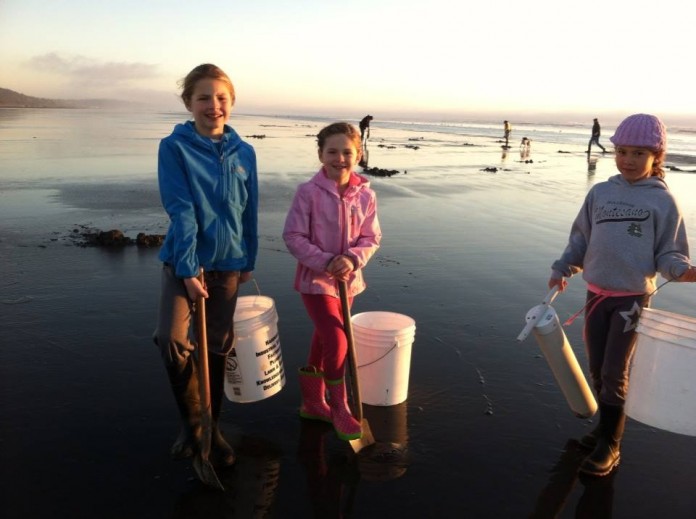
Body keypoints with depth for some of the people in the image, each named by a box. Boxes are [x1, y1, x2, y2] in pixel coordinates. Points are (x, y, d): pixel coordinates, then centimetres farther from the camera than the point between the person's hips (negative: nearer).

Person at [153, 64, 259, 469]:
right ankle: (191, 421, 8)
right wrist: (188, 269, -20)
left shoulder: (244, 152, 1)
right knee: (171, 339, -17)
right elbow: (180, 211, -16)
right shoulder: (174, 147, -9)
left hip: (227, 262, 3)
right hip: (183, 260, -3)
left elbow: (250, 211, 7)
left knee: (219, 347, 10)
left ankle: (212, 425, 29)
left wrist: (249, 262, 9)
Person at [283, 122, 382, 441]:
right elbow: (293, 236, -14)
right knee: (337, 343, -11)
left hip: (348, 280, 5)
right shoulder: (308, 192, -15)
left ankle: (313, 402, 38)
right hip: (315, 280, -4)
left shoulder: (366, 195, -4)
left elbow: (371, 238, 0)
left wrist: (352, 259, -19)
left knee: (324, 342, 19)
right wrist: (325, 263, -22)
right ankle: (338, 408, 13)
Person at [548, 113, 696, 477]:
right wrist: (563, 269, 4)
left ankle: (610, 446, 10)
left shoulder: (663, 201, -5)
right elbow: (581, 238, 12)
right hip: (596, 294, 4)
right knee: (596, 370, 10)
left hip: (633, 298, -4)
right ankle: (607, 426, 29)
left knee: (614, 373, -3)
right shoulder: (599, 193, 4)